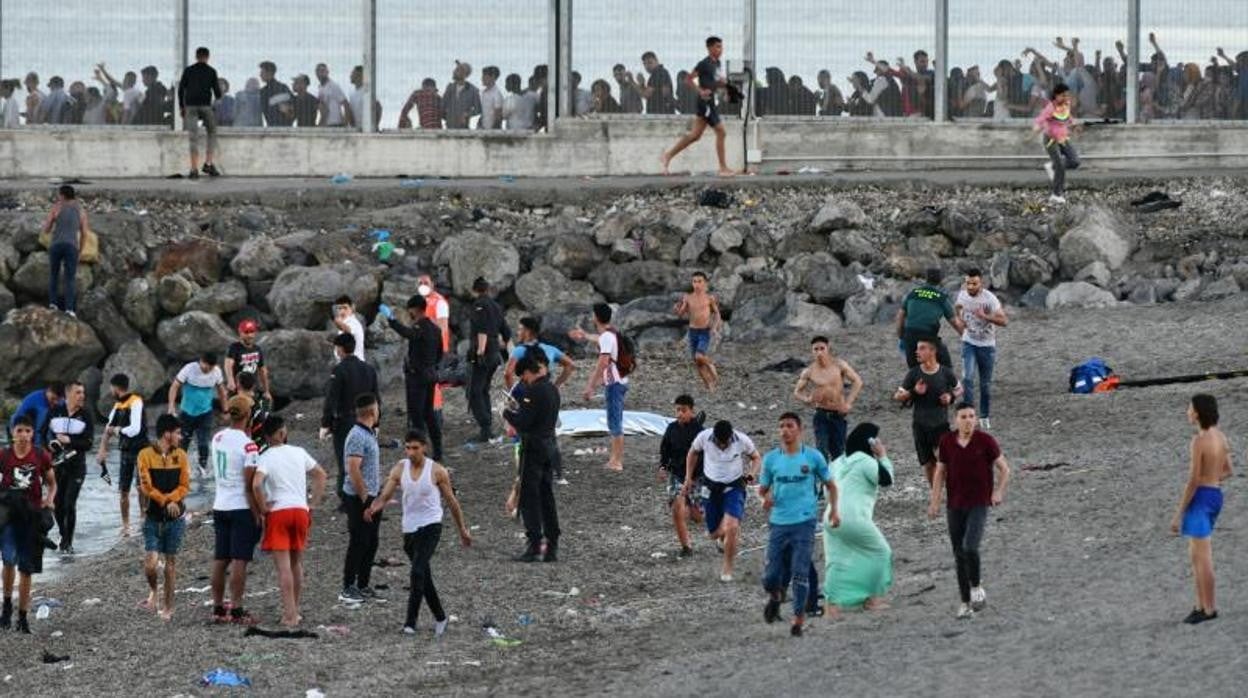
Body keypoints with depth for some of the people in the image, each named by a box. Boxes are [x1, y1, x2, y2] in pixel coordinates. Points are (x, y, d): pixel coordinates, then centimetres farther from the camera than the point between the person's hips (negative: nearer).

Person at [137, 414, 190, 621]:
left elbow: (184, 486, 2)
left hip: (175, 516, 2)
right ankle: (153, 592, 17)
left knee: (171, 561, 6)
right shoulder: (146, 455, -5)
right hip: (153, 516, -2)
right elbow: (146, 487, -10)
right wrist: (166, 502, -18)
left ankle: (168, 605, 15)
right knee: (150, 562, -11)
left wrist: (171, 500, -16)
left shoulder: (180, 456, 5)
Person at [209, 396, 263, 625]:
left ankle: (218, 608, 14)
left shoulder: (217, 438, 6)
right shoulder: (247, 445, -15)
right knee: (239, 561, -4)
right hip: (242, 508, -7)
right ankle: (236, 610, -5)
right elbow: (250, 485, -17)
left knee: (220, 560, 10)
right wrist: (258, 514, -11)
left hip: (220, 507, 7)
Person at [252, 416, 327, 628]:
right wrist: (314, 503, 17)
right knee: (296, 564, 17)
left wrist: (262, 507, -8)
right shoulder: (299, 453, 8)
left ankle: (290, 615, -12)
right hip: (301, 510, 4)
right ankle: (294, 610, 23)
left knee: (283, 566, -6)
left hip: (278, 511, -4)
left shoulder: (266, 458, -6)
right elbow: (320, 475, 16)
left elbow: (256, 484, -22)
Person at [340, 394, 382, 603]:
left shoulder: (369, 434, 13)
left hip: (370, 497, 9)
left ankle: (363, 586, 22)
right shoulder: (358, 436, -19)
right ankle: (348, 589, 2)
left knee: (371, 543, 13)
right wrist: (364, 498, -21)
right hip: (359, 499, -9)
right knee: (359, 544, -4)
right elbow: (354, 470, -24)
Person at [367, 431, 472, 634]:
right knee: (424, 577, 14)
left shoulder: (437, 471, -7)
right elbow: (384, 496, -7)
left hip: (431, 527, -5)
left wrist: (462, 530, 9)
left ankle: (410, 622, -20)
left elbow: (451, 501, 3)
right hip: (409, 528, 5)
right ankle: (440, 618, 31)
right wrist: (373, 508, -30)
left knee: (418, 572, -20)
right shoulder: (399, 470, 1)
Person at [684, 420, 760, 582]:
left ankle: (727, 569, -5)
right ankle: (722, 534, 47)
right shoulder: (704, 437, -17)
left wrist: (751, 474, -18)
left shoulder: (742, 440, -19)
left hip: (734, 487, -2)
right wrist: (689, 479, 6)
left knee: (731, 528, -22)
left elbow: (756, 458, 1)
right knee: (714, 534, 7)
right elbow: (693, 453, 6)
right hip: (711, 486, 2)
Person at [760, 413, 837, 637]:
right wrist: (766, 497, -9)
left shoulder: (813, 457, 1)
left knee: (800, 573, -11)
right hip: (778, 523, 2)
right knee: (771, 578, 1)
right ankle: (776, 597, 35)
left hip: (804, 523, -2)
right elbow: (763, 488, 15)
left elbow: (830, 484, 12)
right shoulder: (771, 459, 6)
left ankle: (799, 620, -3)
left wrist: (833, 510, 2)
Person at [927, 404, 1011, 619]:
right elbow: (940, 472, 7)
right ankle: (965, 602, 17)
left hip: (979, 505, -3)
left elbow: (1004, 468, 1)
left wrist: (998, 491, -14)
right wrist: (935, 502, 1)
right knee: (959, 555, 6)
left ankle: (976, 586, 6)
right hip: (955, 506, 3)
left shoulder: (985, 441, -8)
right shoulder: (947, 441, 1)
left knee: (970, 548, -20)